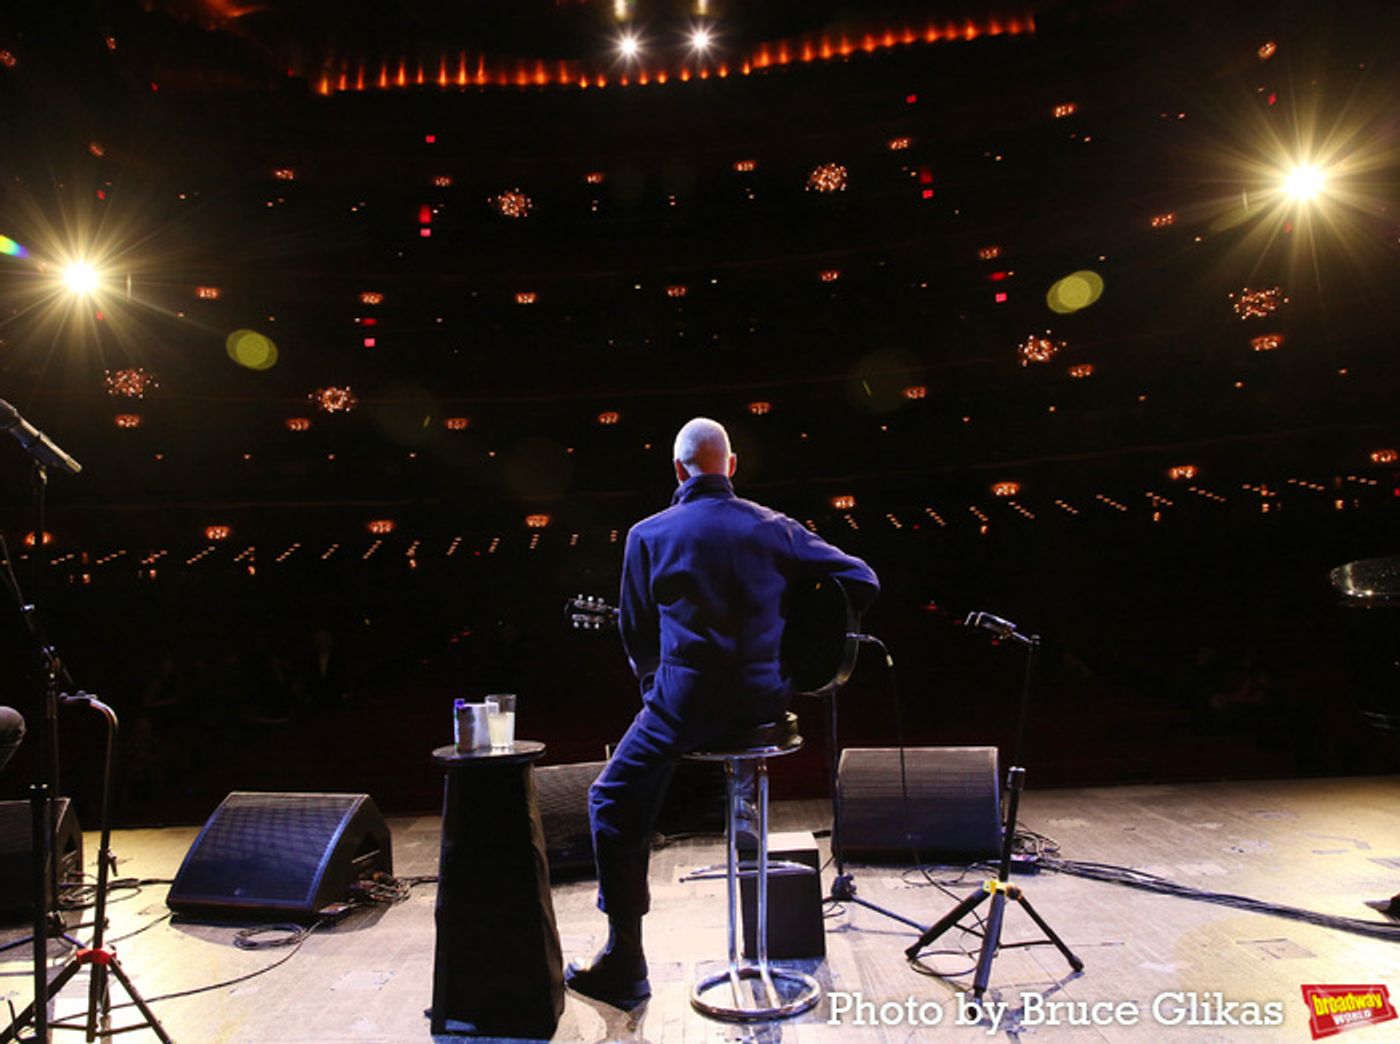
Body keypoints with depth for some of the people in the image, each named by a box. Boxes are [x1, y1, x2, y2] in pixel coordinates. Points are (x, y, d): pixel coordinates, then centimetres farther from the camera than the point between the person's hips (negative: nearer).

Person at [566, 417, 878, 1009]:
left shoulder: (648, 535, -2)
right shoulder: (774, 528, 3)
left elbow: (636, 634, 5)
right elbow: (863, 582, 4)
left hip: (688, 702, -4)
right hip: (767, 698, 5)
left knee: (612, 802, 12)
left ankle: (625, 965, 12)